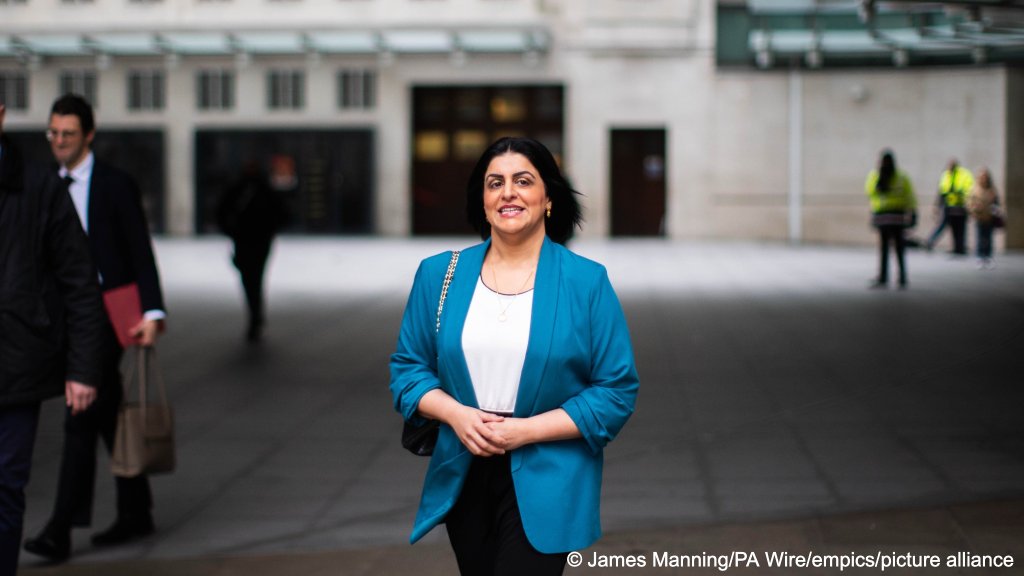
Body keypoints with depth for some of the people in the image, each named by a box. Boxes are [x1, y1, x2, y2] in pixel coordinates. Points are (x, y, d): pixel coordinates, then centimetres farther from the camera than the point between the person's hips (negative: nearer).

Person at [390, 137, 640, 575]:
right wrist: (456, 414, -11)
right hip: (463, 478, 3)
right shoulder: (438, 275, 4)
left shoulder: (586, 282, -5)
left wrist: (526, 430, -15)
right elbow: (407, 368, 9)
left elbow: (617, 392, -6)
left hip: (544, 484, -3)